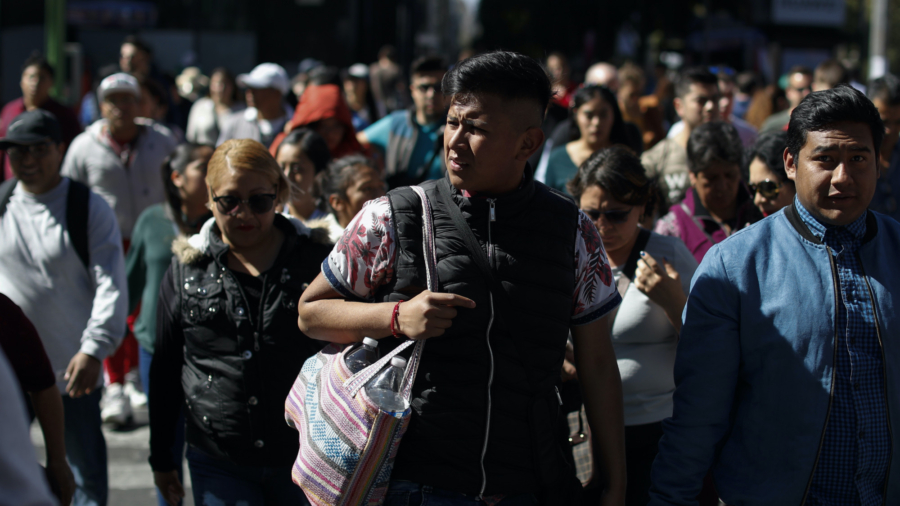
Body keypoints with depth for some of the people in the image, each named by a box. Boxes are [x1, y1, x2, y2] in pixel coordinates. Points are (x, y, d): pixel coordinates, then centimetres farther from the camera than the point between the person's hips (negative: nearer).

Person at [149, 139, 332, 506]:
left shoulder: (315, 263, 0)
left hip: (304, 461, -1)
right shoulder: (186, 270, 5)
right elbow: (164, 371, 12)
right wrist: (161, 459, 13)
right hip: (218, 464, 1)